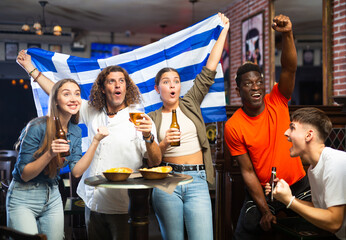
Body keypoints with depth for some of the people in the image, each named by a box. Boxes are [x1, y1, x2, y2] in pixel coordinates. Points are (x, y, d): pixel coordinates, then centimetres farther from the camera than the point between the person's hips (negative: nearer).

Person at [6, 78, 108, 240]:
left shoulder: (76, 132, 1)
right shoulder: (37, 127, -18)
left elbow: (76, 171, -8)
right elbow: (24, 175, -16)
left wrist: (96, 141, -13)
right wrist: (49, 154, -32)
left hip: (52, 197, 6)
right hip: (23, 198, -5)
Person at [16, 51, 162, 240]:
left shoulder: (139, 119, -7)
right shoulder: (92, 113, 6)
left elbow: (156, 162, -11)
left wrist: (148, 137, -30)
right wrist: (30, 68, 16)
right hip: (93, 203, 4)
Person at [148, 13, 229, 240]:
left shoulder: (190, 104, 11)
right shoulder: (152, 118, 9)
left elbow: (209, 70, 6)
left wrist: (224, 30, 9)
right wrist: (164, 144, -14)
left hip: (197, 180, 1)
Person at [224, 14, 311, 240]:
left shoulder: (277, 102, -8)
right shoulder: (233, 127, -13)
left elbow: (290, 69, -23)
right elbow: (248, 171, -11)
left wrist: (288, 34, -38)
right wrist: (264, 209, -12)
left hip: (298, 186, 2)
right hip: (262, 191, -1)